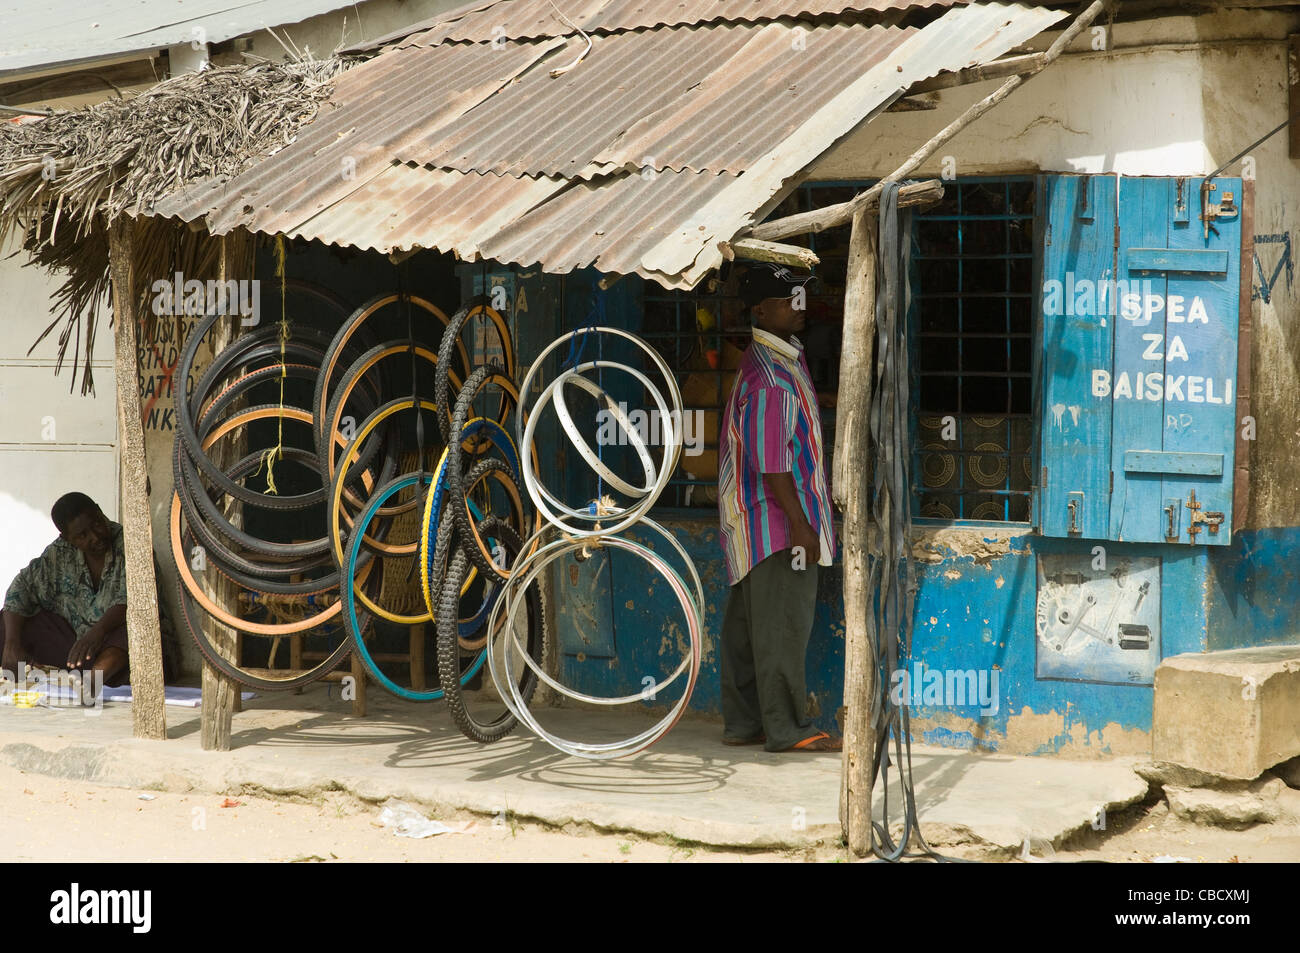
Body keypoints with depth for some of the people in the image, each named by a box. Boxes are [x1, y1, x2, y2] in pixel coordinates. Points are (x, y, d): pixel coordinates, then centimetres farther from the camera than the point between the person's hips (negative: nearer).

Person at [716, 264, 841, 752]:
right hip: (776, 516, -11)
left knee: (747, 623, 12)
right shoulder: (769, 378, -19)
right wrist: (799, 523, -21)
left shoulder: (785, 358, 15)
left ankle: (743, 723, 18)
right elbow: (770, 461, -22)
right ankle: (785, 728, -1)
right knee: (781, 621, -6)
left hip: (753, 519, 11)